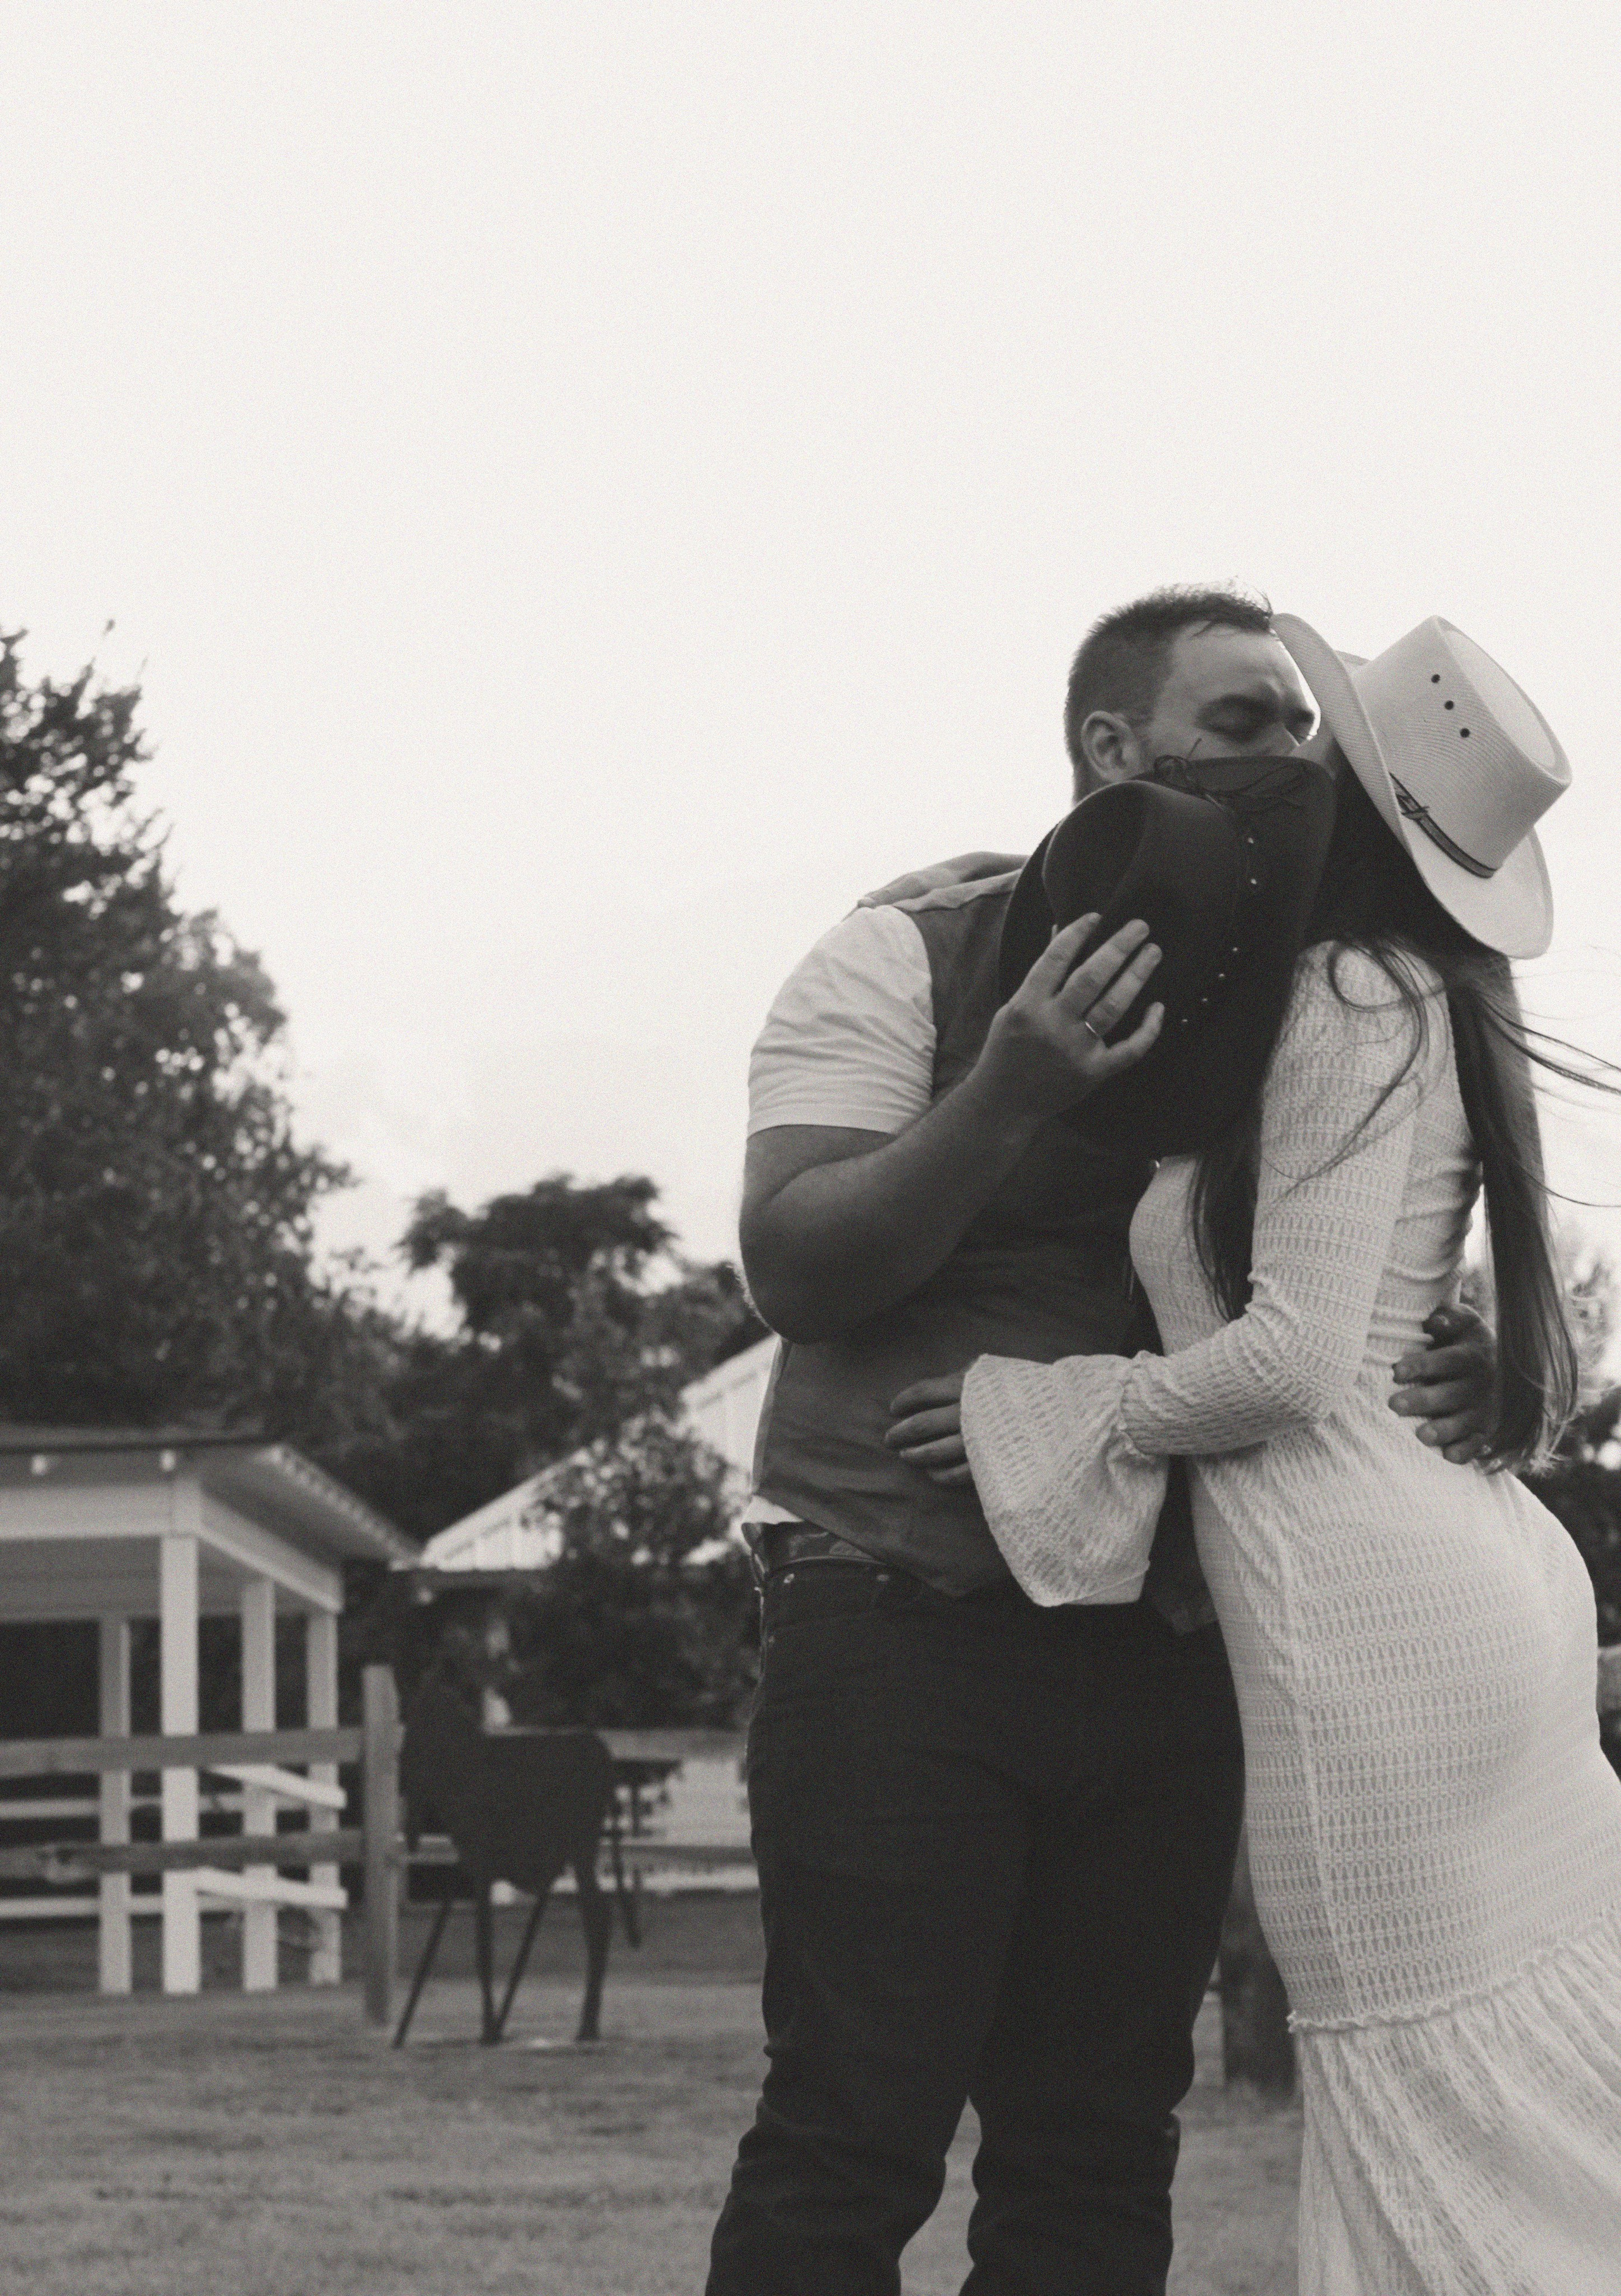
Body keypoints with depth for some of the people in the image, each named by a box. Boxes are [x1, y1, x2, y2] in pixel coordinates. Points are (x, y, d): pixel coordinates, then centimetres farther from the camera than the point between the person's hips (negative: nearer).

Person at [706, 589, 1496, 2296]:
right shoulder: (915, 956, -3)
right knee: (856, 2126, -9)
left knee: (1102, 2150, 5)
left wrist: (1470, 1368, -10)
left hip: (1162, 1646, 5)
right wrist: (1009, 1096, -26)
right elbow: (791, 1261, -12)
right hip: (907, 1624, -5)